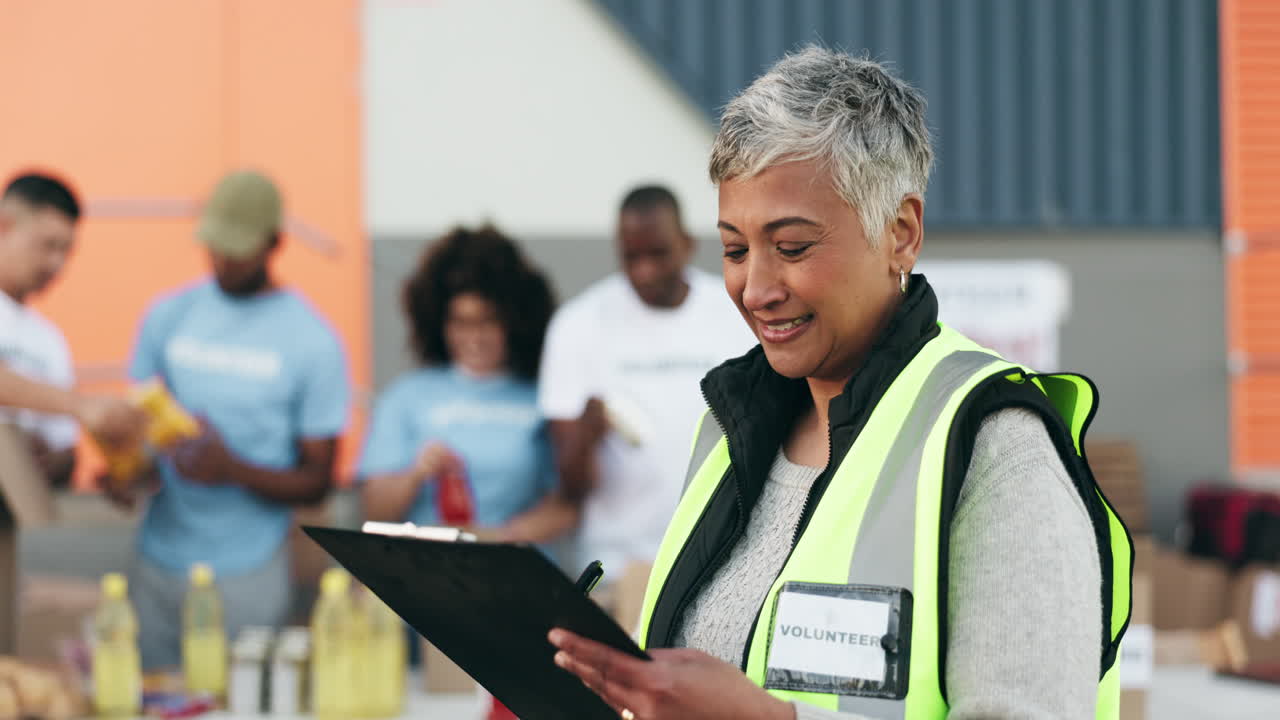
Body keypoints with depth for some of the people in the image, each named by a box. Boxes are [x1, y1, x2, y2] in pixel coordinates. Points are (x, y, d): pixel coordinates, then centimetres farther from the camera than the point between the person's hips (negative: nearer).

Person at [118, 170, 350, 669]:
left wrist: (234, 471, -19)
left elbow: (316, 481, -2)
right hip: (158, 563, 3)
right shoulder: (169, 316, 7)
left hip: (246, 574, -3)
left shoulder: (312, 341, -3)